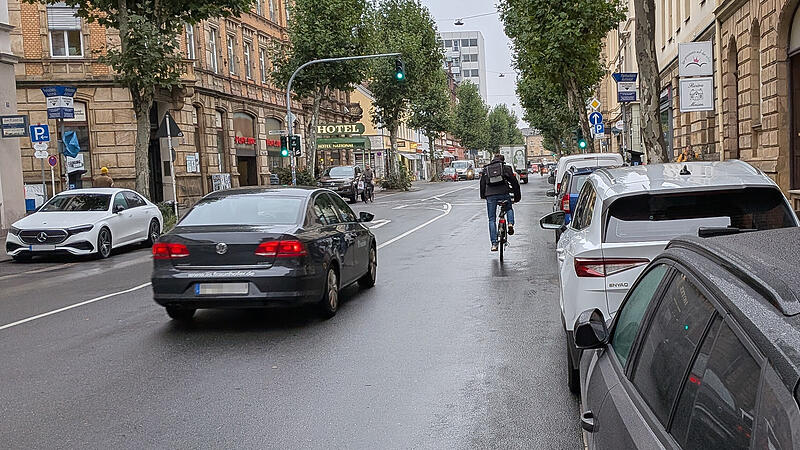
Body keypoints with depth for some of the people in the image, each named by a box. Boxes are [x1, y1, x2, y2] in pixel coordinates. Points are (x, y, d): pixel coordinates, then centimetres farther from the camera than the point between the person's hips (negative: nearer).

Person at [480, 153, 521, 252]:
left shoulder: (485, 169, 18)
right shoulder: (506, 168, 13)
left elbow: (482, 184, 21)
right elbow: (514, 182, 12)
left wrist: (483, 196, 35)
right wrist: (517, 196, 21)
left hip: (490, 195, 1)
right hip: (504, 193, -1)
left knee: (492, 219, 8)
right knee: (509, 208, 31)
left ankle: (494, 244, 3)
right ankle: (510, 223, 1)